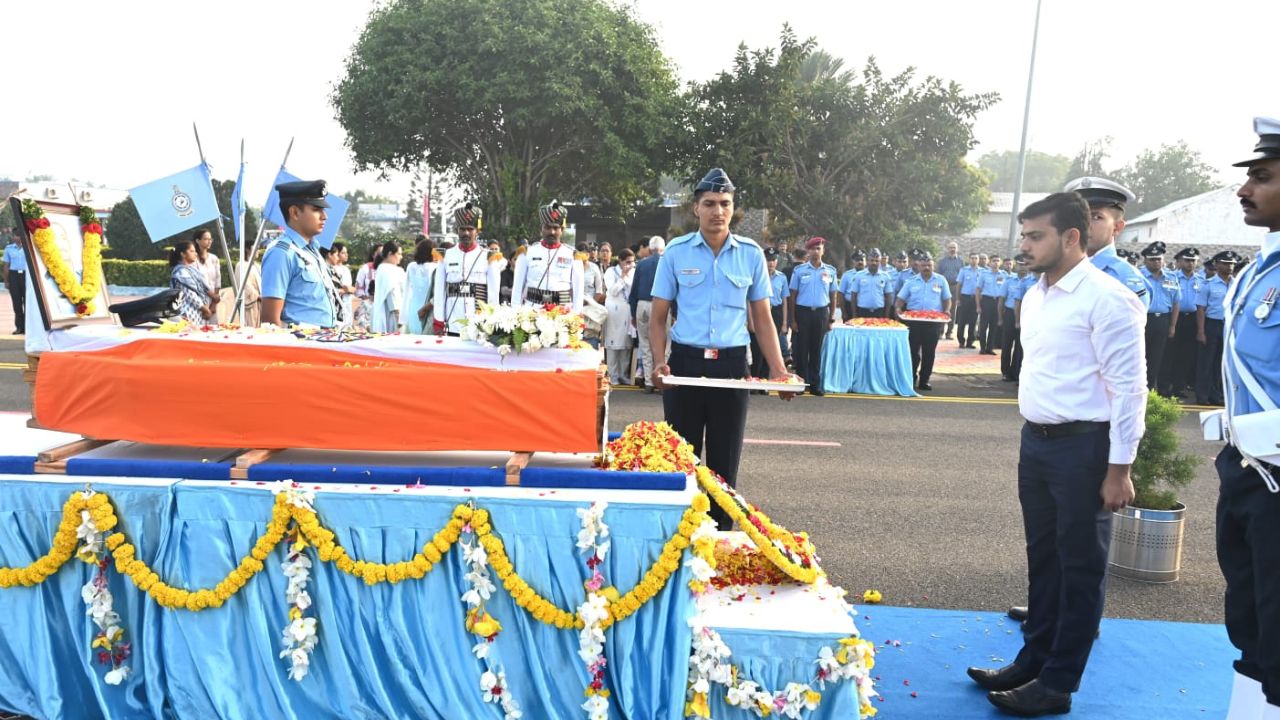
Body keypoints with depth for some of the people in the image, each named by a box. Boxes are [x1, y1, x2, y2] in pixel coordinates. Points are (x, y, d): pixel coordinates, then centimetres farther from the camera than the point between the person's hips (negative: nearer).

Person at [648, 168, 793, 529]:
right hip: (685, 361, -1)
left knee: (725, 459, 8)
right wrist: (659, 362, -13)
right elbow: (658, 317, 3)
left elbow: (763, 318, 8)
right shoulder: (676, 252, 0)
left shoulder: (751, 253, 3)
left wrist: (778, 369, -4)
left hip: (732, 364, 1)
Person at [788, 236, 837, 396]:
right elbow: (793, 296, 3)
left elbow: (833, 296, 9)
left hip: (821, 312, 1)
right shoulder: (799, 271, 2)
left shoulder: (830, 271, 6)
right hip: (803, 311, -1)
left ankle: (815, 384, 11)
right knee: (801, 349, 1)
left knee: (817, 350, 6)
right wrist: (792, 319, -2)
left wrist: (831, 319, 4)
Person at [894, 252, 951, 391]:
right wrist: (899, 308, -14)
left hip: (933, 321, 0)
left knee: (929, 352, 4)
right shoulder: (912, 281, 7)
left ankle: (924, 380, 12)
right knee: (913, 350, -1)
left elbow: (947, 299, 10)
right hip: (914, 321, 0)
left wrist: (946, 311, -10)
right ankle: (911, 379, 8)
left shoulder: (941, 280, 7)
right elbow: (901, 298, 7)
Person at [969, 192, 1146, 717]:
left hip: (1082, 445, -8)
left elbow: (1129, 388, -16)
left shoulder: (1106, 299, -15)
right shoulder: (1034, 295, 10)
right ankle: (1033, 660, 32)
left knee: (1080, 567, 5)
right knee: (1042, 557, 18)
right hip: (1035, 441, 8)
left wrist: (1119, 470, -17)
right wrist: (1034, 436, 17)